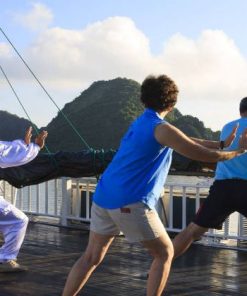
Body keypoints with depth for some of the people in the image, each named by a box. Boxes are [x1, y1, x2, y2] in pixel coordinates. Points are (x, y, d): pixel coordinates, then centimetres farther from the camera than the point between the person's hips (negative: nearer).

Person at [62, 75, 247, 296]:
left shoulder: (139, 124, 19)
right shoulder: (162, 128, -8)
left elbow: (187, 142, 27)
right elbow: (203, 155, -8)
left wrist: (222, 143, 28)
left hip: (104, 198, 8)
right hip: (131, 203, -8)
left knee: (91, 258, 13)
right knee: (165, 254, 8)